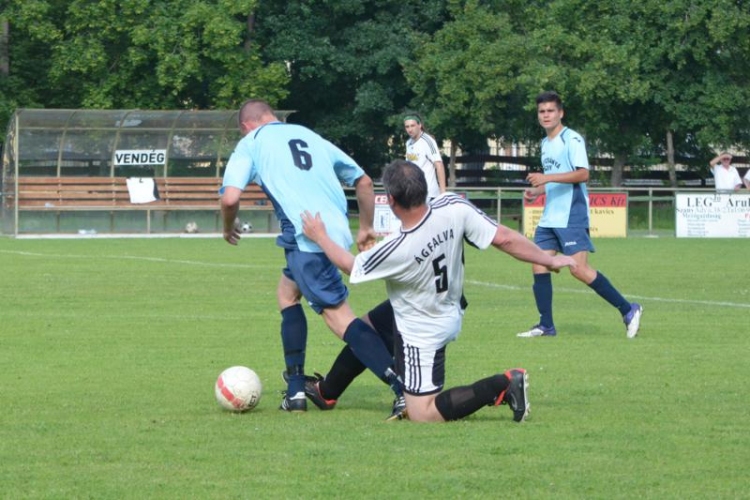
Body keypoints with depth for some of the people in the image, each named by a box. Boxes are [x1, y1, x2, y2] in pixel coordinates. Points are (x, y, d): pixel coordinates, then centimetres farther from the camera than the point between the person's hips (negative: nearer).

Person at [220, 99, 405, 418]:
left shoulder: (251, 142, 10)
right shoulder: (309, 135, 26)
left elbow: (230, 196, -5)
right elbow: (363, 181, 26)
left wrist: (228, 229, 16)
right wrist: (366, 229, 36)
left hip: (306, 236, -7)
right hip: (337, 230, 7)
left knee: (338, 314, -4)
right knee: (287, 292, 20)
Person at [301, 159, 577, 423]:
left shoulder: (395, 250, -31)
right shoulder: (453, 208, -24)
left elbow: (350, 266, -10)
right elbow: (503, 238, -19)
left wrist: (320, 237, 9)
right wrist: (549, 260, -5)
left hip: (422, 333, -9)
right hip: (448, 311, 9)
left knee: (422, 414, -4)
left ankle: (502, 386, -14)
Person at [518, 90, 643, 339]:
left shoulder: (572, 139, -10)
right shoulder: (546, 143, 17)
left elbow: (583, 174, -21)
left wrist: (547, 178, -25)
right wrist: (536, 191, 10)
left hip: (571, 216, -9)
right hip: (549, 217, 9)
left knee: (579, 269, -15)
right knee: (539, 267, 2)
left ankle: (628, 310, -8)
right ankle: (546, 326, 9)